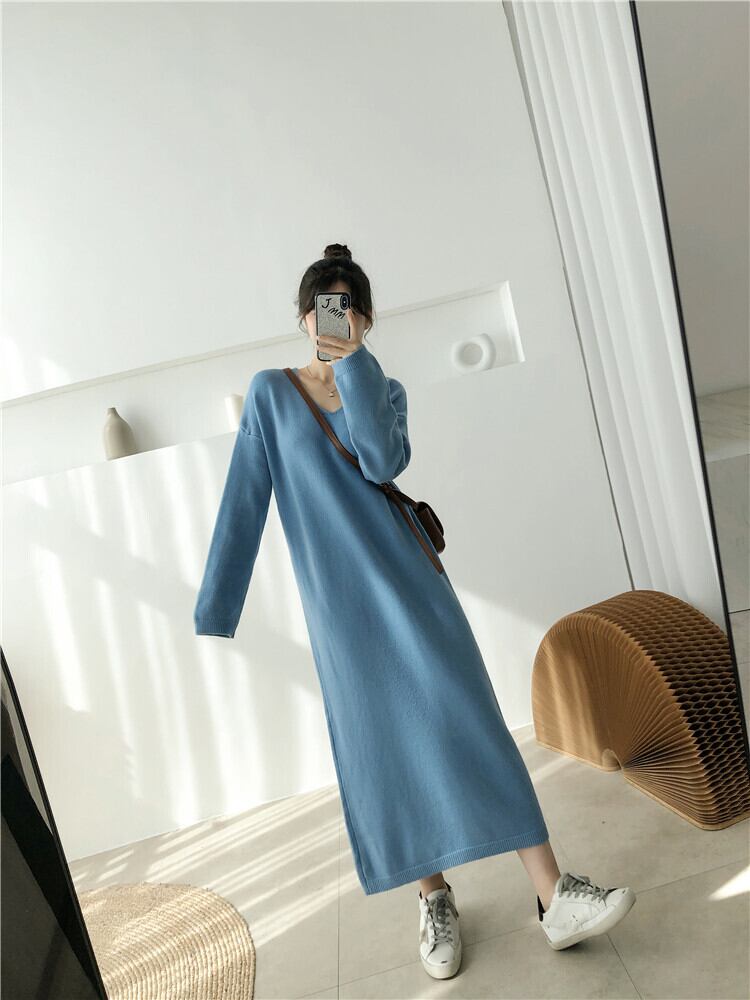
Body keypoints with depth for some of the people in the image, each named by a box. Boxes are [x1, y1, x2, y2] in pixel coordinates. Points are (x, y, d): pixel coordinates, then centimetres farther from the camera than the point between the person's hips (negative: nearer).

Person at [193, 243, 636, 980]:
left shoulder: (384, 389, 10)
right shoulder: (271, 393, 6)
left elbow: (383, 461, -12)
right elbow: (244, 499, 0)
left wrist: (354, 364, -16)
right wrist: (214, 607, -4)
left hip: (405, 575, 1)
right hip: (339, 595, -1)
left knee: (463, 717, -6)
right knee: (383, 740, 3)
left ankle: (554, 896, -2)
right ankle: (435, 900, 20)